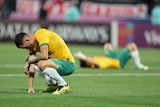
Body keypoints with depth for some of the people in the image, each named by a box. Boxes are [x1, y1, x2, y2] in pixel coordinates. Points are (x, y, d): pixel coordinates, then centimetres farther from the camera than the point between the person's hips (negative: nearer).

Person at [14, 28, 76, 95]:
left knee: (42, 64, -31)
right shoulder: (32, 45, 6)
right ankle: (53, 85, 10)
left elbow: (44, 56, -30)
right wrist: (30, 86, -4)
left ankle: (64, 85, -14)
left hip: (68, 64, -9)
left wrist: (31, 60, -12)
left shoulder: (40, 34, -20)